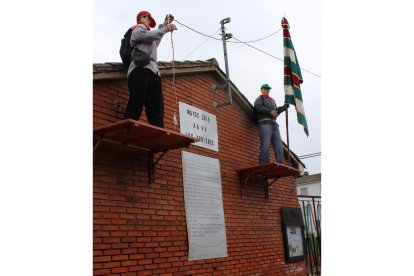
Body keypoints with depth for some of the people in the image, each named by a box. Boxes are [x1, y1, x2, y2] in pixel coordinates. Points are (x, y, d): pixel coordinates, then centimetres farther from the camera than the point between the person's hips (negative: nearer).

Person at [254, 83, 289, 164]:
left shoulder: (272, 100, 34)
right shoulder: (260, 99, 14)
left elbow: (276, 111, 26)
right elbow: (258, 107, -6)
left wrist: (283, 107, 8)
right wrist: (270, 111, -15)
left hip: (274, 124, 7)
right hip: (265, 122, -7)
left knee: (279, 145, -4)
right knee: (265, 144, -17)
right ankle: (264, 165, -23)